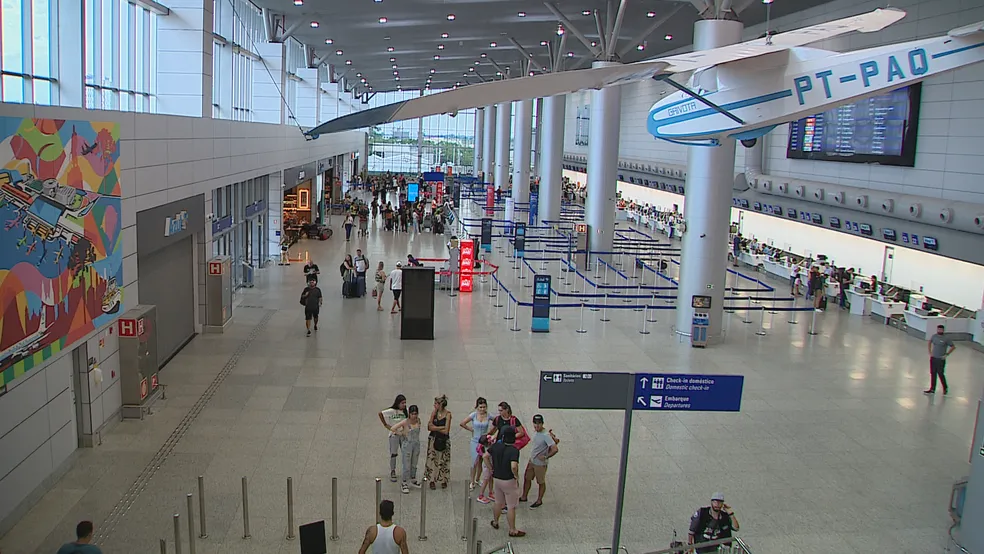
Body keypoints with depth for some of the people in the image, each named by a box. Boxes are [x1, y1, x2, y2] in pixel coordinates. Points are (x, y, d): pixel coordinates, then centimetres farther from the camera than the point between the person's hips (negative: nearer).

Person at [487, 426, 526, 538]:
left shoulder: (496, 446, -6)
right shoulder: (514, 450, -24)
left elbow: (485, 456, 3)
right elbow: (513, 466, -35)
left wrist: (491, 468, 11)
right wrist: (516, 476, -17)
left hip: (496, 478, 6)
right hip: (509, 481, -6)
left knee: (498, 503, 27)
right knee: (511, 507, 6)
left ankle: (495, 522, 43)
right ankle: (513, 530, 15)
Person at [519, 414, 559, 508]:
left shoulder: (546, 435, -28)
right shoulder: (535, 432, -3)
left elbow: (555, 449, -34)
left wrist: (545, 457, -24)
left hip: (540, 464, -8)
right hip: (531, 461, 8)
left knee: (541, 482, 12)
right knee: (527, 478, 21)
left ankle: (539, 501, 30)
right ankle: (524, 497, 40)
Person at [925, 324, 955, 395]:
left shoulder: (946, 338, -11)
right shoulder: (934, 336, 2)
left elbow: (953, 347, -3)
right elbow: (929, 343, 19)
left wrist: (946, 354, -7)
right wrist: (930, 352, 11)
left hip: (941, 359, -4)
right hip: (933, 358, 4)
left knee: (940, 374, 1)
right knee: (933, 374, 8)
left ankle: (945, 388, 22)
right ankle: (932, 389, 16)